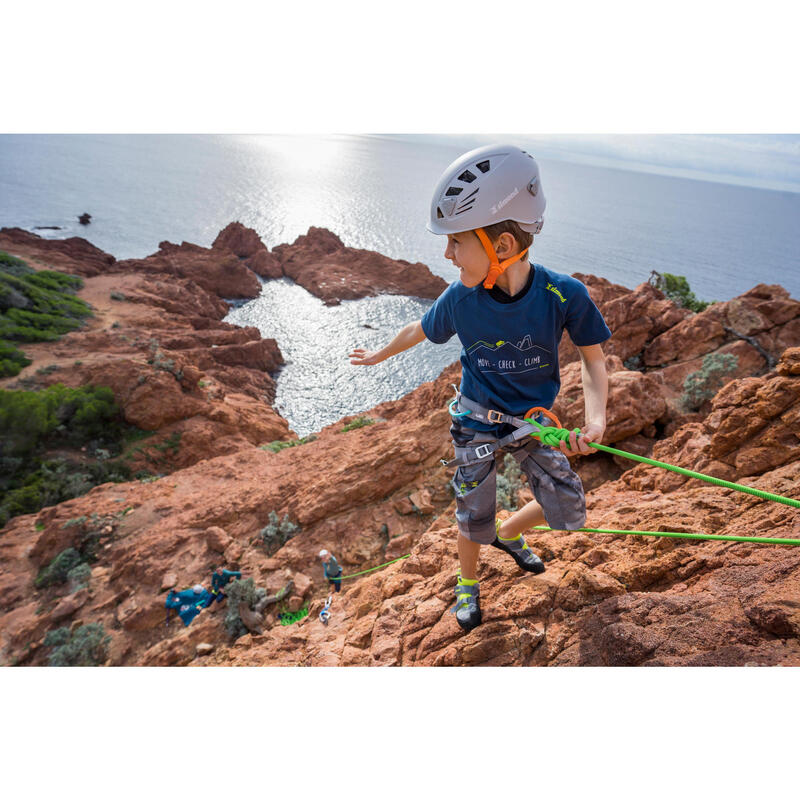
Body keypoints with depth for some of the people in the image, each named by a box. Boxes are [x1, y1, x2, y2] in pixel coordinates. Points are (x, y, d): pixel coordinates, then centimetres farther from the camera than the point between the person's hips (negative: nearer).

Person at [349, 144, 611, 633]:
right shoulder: (460, 298, -18)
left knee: (570, 513, 8)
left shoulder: (564, 295, -24)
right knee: (474, 518, 7)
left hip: (533, 422, 1)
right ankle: (468, 583, 39)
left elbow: (593, 358, -9)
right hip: (476, 422, 0)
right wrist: (376, 356, 18)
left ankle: (509, 533, 39)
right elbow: (419, 331, 3)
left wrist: (596, 418, -26)